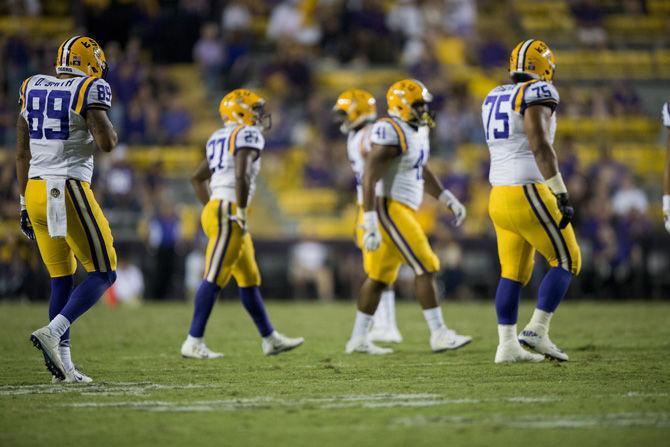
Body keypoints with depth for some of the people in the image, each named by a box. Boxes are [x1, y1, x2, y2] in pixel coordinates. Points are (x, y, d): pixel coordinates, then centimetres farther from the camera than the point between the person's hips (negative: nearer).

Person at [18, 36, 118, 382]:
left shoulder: (32, 88, 13)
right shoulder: (89, 91, -7)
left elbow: (22, 152, 15)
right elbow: (106, 143, -15)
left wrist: (25, 203, 20)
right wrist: (109, 130, 9)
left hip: (35, 189, 7)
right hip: (69, 191, -7)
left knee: (62, 279, 13)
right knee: (103, 273, 3)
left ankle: (62, 364, 9)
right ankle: (52, 332, -16)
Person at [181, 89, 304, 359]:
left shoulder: (221, 139, 20)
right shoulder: (248, 135, -7)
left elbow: (197, 178, 26)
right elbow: (241, 175, -22)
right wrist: (241, 212, -17)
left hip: (214, 209, 10)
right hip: (228, 213, -10)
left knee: (249, 279, 14)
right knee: (214, 278, -9)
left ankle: (270, 339, 20)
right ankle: (193, 343, -10)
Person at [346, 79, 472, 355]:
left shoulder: (417, 131, 14)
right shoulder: (390, 132, -18)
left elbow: (422, 172, 27)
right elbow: (369, 178, -22)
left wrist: (449, 200, 22)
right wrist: (370, 224, -27)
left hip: (402, 210, 10)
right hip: (388, 209, -10)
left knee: (380, 277, 12)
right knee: (425, 268, -10)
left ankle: (358, 339, 17)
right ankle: (438, 334, -8)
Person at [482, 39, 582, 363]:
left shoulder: (494, 99, 14)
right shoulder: (536, 94, -11)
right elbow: (540, 147, -20)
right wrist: (561, 195, -20)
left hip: (499, 197, 8)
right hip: (529, 194, -8)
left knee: (513, 273, 12)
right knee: (566, 261, 4)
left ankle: (507, 345, 9)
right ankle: (537, 332, -4)